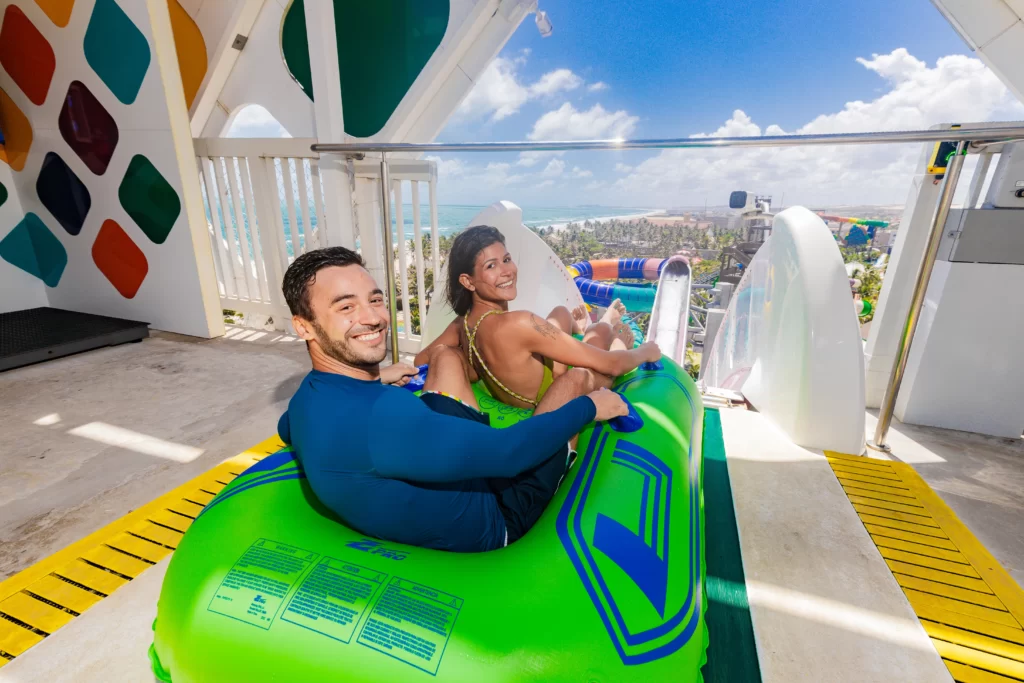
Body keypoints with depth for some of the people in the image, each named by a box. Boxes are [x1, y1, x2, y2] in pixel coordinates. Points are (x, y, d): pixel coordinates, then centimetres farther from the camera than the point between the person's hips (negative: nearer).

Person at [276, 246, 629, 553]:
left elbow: (288, 428, 19)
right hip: (490, 516, -7)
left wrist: (373, 379, 17)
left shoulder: (308, 399, -7)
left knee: (445, 354, 15)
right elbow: (507, 452, -34)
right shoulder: (373, 415, -39)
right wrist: (588, 408, -16)